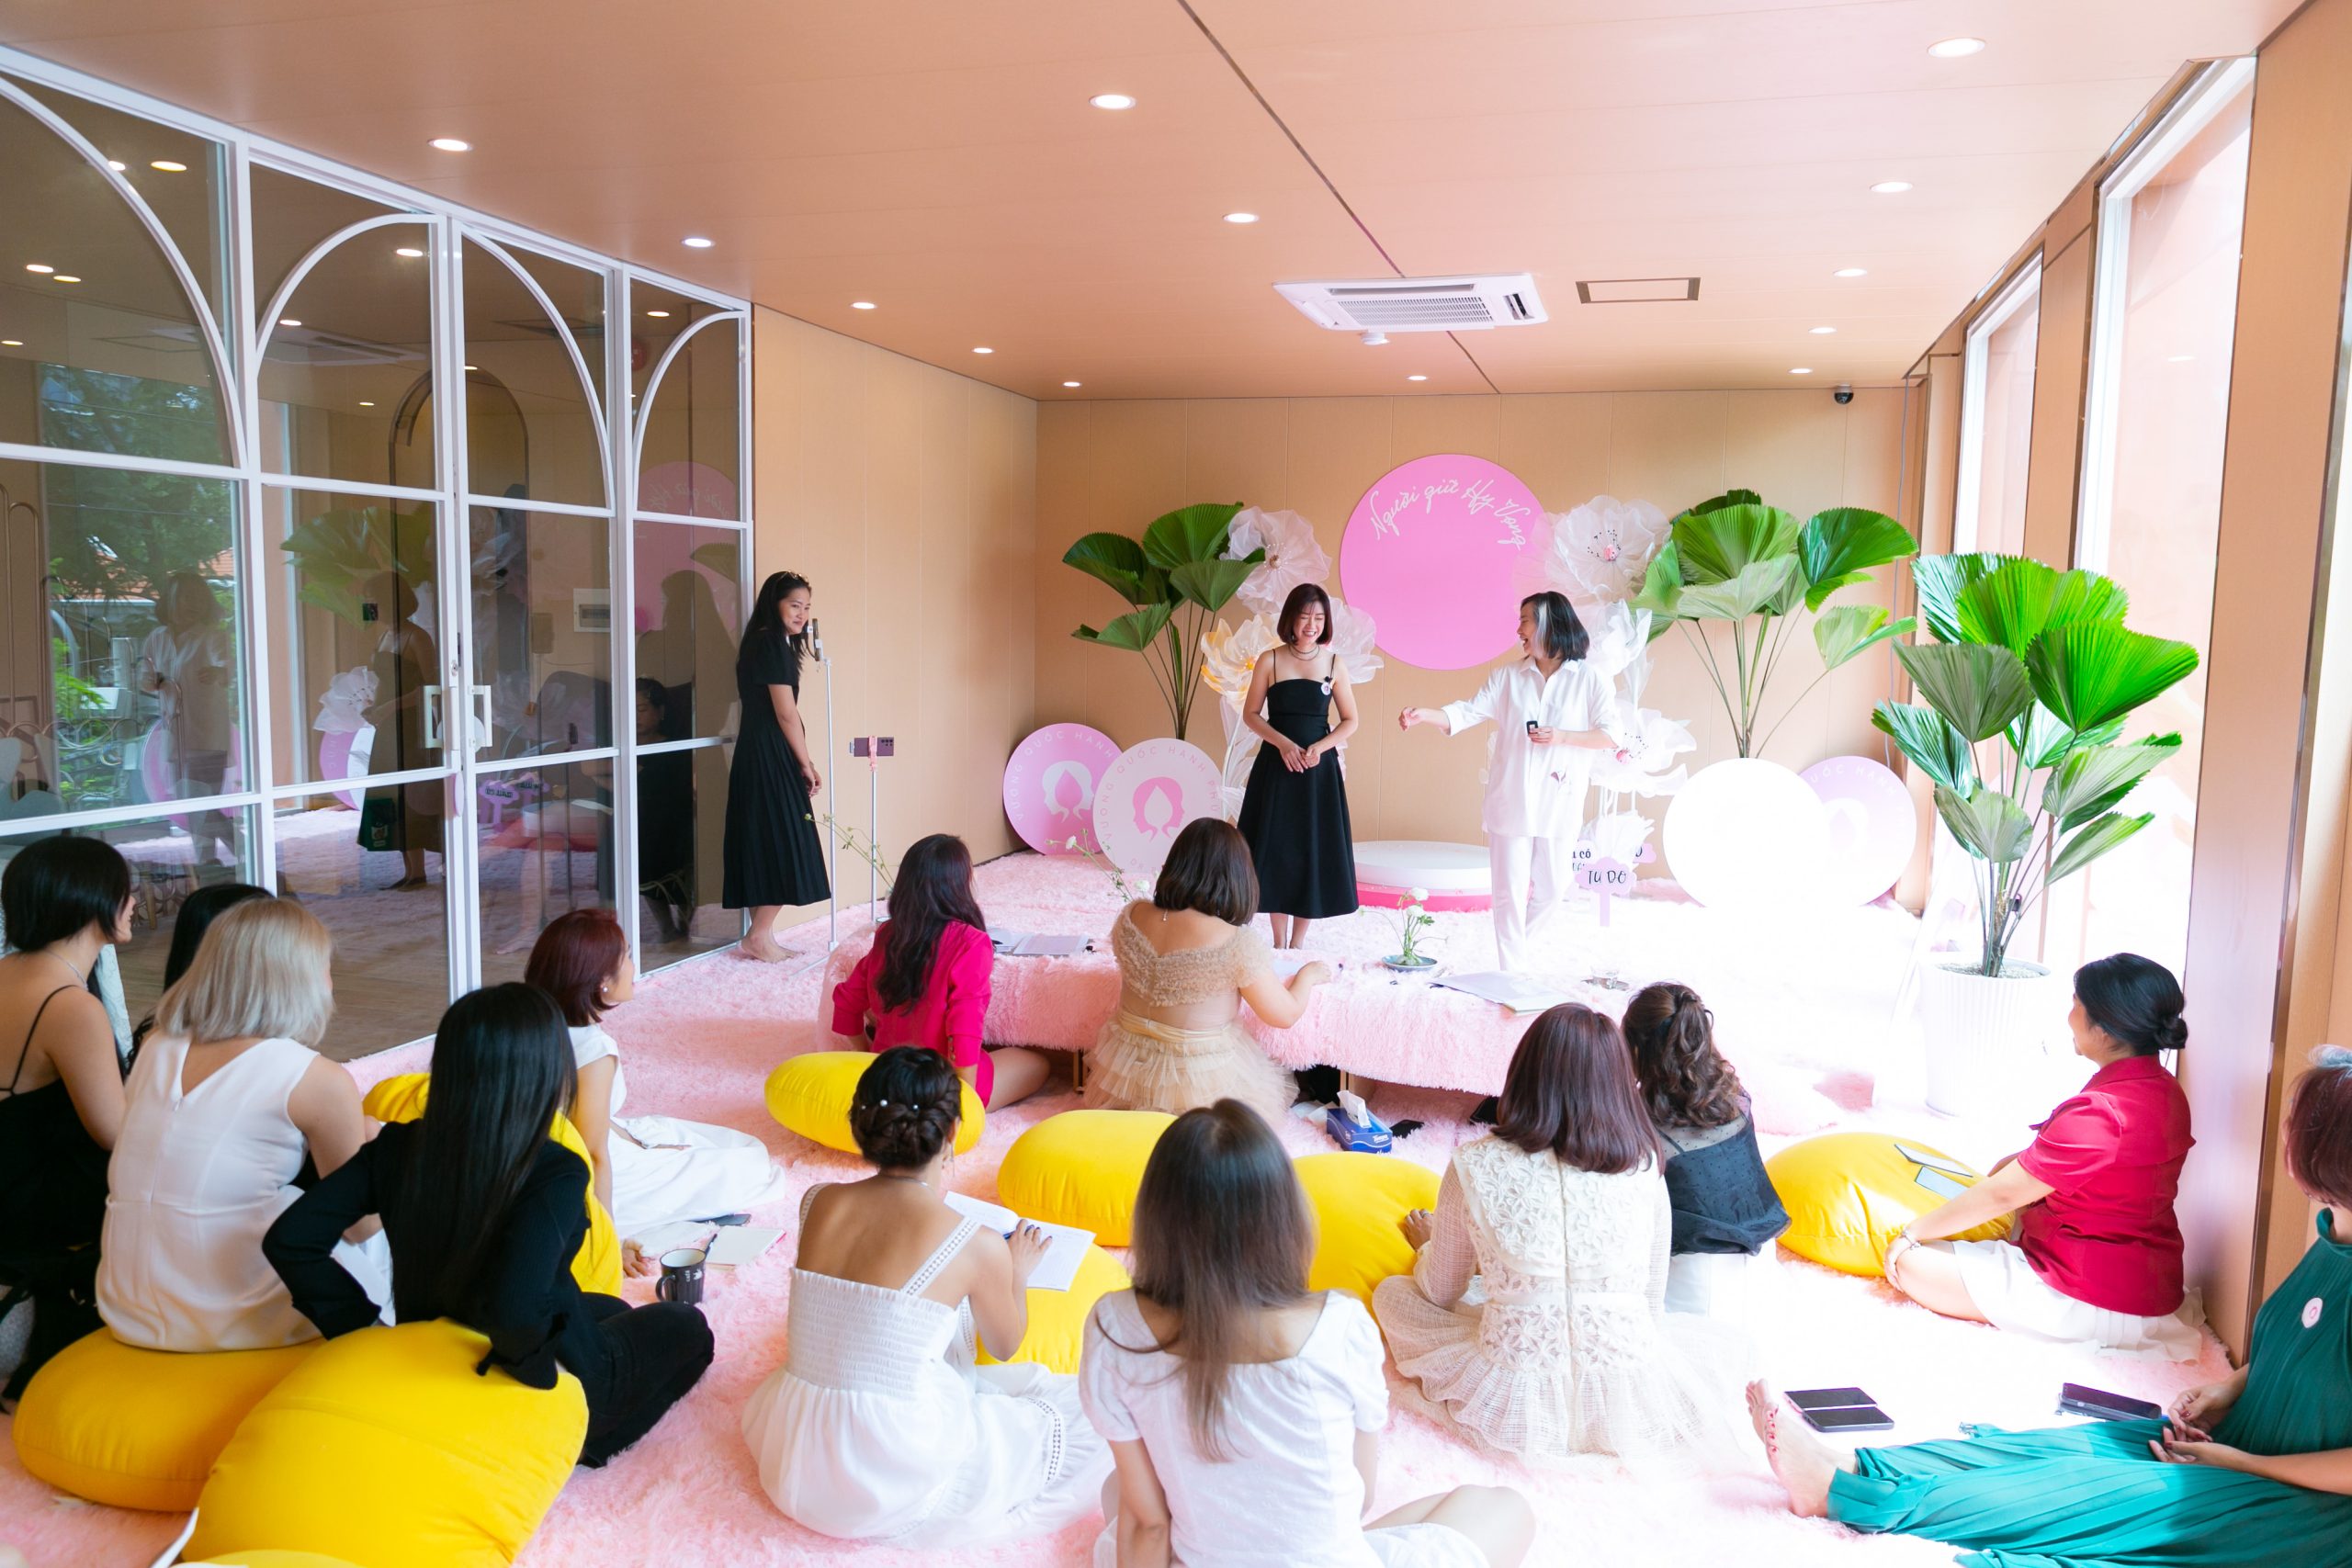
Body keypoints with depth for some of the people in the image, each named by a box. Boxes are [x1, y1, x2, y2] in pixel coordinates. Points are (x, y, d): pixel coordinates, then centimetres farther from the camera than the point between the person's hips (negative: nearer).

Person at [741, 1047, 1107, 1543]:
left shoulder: (819, 1203, -2)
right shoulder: (979, 1246, -14)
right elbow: (1005, 1344, 7)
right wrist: (1018, 1274, 27)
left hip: (792, 1461, 6)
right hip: (892, 1480, -6)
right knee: (1087, 1419, 7)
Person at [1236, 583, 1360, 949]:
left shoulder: (1334, 665, 2)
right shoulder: (1270, 662, 0)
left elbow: (1350, 721, 6)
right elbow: (1250, 714, 2)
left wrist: (1319, 747, -12)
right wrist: (1283, 743, -14)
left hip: (1318, 768, 1)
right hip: (1276, 766, -1)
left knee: (1313, 851, 3)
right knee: (1275, 850, 2)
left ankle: (1298, 942, 15)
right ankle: (1279, 942, 14)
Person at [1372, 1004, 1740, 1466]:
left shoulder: (1475, 1167, -12)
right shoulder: (1644, 1169, -9)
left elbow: (1441, 1293, 3)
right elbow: (1652, 1302, 5)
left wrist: (1428, 1245, 27)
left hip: (1515, 1409, -4)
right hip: (1628, 1407, 4)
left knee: (1391, 1293, 20)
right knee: (1710, 1328, 35)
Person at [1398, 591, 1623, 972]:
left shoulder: (1589, 680, 1)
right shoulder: (1509, 677, 7)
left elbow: (1611, 736, -2)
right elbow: (1469, 712, -1)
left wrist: (1562, 737, -15)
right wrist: (1425, 714, -17)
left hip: (1558, 804, -1)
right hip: (1511, 801, 1)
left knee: (1551, 890, 7)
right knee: (1511, 890, 0)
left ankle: (1514, 948, 31)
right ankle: (1511, 970, 9)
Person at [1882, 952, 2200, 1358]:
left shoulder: (2100, 1113, -28)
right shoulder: (2163, 1089, 1)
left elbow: (2001, 1194, -20)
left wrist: (1913, 1233, -10)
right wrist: (2022, 1162, 6)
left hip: (2100, 1303, -10)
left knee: (1911, 1264, -13)